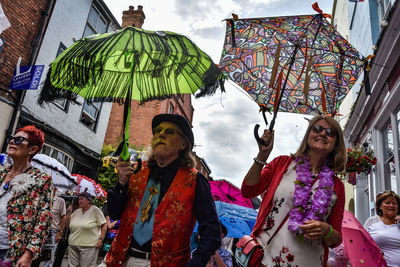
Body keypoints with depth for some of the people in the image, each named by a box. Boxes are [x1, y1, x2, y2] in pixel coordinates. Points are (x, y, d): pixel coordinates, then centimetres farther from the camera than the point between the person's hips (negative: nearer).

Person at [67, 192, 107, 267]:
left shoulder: (95, 210, -4)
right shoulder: (76, 212, 13)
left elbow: (104, 225, -5)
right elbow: (69, 224, 20)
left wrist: (101, 239, -13)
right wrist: (68, 213, 7)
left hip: (89, 246, -6)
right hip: (73, 245, 6)